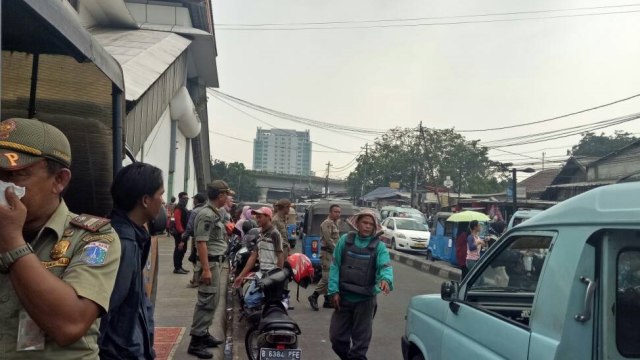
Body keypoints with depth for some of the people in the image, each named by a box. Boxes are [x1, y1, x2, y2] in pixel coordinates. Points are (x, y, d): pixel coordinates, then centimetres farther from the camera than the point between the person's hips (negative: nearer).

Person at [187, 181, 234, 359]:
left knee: (211, 302, 16)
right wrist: (206, 269, -25)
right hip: (210, 263, -10)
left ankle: (204, 334, 26)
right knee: (206, 302, -7)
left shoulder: (214, 213, 13)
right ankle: (196, 342, -2)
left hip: (216, 262, 10)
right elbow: (201, 243, -22)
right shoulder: (207, 215, -18)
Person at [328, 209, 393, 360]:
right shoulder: (345, 240, 0)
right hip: (343, 297, 2)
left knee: (361, 339, 9)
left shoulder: (379, 246, -4)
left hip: (365, 300, -2)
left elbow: (386, 266, -19)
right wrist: (334, 291, -7)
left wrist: (386, 279, -42)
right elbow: (335, 266, 0)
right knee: (337, 336, 12)